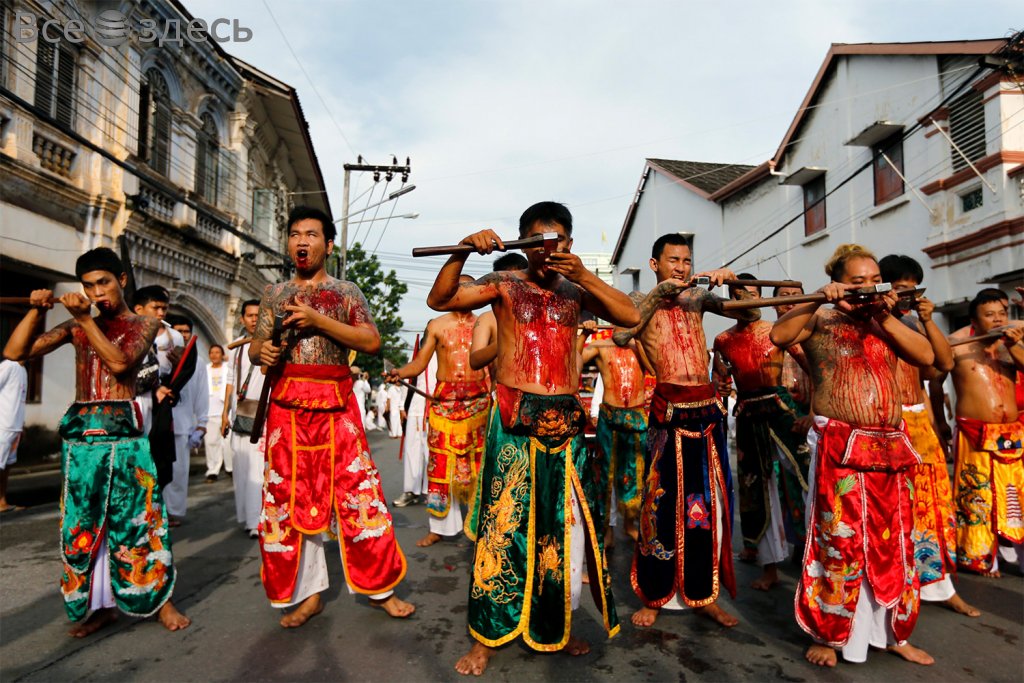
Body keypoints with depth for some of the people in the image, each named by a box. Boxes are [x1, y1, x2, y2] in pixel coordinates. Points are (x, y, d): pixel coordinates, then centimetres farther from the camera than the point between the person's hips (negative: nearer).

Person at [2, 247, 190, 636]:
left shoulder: (143, 325, 5)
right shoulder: (76, 327, 12)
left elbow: (120, 362, -12)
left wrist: (85, 319, -14)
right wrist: (36, 310, -6)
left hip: (123, 429, -3)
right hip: (79, 431, 3)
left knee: (136, 516, -2)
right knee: (82, 521, 6)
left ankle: (160, 599, 8)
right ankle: (98, 605, 19)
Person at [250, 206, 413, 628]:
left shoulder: (346, 291, 7)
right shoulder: (274, 294, 14)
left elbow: (372, 342, -5)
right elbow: (256, 347, 12)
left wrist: (319, 321, -14)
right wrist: (261, 352, -13)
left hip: (337, 406, -2)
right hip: (286, 407, 3)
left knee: (357, 493, -2)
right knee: (290, 499, 5)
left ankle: (379, 587, 13)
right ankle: (308, 593, 19)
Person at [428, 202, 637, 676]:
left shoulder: (576, 291, 11)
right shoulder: (504, 284, 4)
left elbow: (631, 316, -1)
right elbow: (439, 300, -7)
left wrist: (584, 275, -10)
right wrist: (463, 252, -22)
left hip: (566, 422, 3)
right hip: (514, 421, -3)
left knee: (566, 526, 11)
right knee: (503, 525, 1)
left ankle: (556, 627, 30)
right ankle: (487, 637, 15)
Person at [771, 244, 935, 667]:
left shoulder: (886, 324, 17)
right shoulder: (821, 321, 1)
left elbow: (927, 356, 4)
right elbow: (779, 335, -17)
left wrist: (886, 318, -4)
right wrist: (818, 300, -19)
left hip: (891, 449, 6)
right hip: (839, 448, -6)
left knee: (894, 543, 13)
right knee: (839, 543, -1)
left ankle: (893, 633, 29)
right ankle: (828, 634, 14)